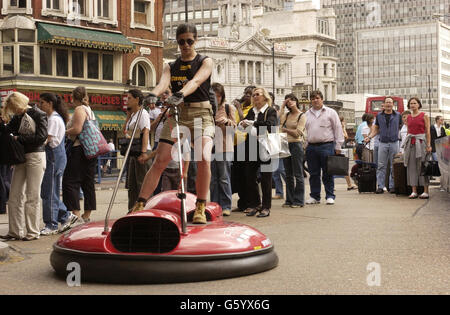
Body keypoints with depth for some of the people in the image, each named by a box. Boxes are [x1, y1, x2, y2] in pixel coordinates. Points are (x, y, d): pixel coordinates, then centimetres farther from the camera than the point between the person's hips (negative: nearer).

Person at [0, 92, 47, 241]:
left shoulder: (38, 115, -6)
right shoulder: (18, 117, 12)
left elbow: (41, 137, -15)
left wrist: (19, 138, -10)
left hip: (35, 156, -7)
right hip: (21, 157, 7)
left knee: (32, 196, -3)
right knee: (15, 195, 4)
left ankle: (33, 231, 4)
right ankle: (15, 231, 11)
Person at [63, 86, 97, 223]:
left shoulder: (79, 109, -9)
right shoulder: (89, 110, 19)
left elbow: (77, 129, -20)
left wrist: (65, 132, -5)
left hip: (79, 149, -9)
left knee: (70, 182, -6)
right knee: (88, 182, 9)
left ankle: (76, 214, -12)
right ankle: (87, 215, 13)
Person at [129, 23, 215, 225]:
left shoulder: (205, 62, 3)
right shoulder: (171, 67, 13)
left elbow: (196, 81, -18)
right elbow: (163, 82, -10)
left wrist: (180, 94, -39)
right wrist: (153, 95, -34)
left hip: (200, 115, -3)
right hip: (176, 114, 3)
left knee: (203, 159, -22)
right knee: (159, 161, -6)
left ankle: (200, 209, -11)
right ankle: (139, 206, -3)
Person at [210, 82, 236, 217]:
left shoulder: (229, 108, 6)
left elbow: (234, 127, 4)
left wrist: (227, 121, -16)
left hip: (224, 147, -3)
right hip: (210, 146, 3)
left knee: (224, 178, -4)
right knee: (212, 178, 4)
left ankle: (226, 206, 0)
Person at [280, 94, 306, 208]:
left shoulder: (302, 116, -2)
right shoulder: (286, 115, 14)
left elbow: (297, 133, -10)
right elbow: (278, 120, -5)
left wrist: (285, 129, -3)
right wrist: (282, 106, 1)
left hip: (296, 145, -6)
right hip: (285, 145, 6)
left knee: (298, 174, -3)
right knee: (288, 175, 9)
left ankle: (298, 200, 2)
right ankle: (289, 200, 15)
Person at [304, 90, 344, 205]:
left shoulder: (330, 112, 4)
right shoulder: (307, 114, 15)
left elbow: (338, 129, 2)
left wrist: (338, 147, -3)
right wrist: (304, 145, 8)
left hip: (327, 146, -3)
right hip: (311, 147, 4)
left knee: (327, 173, -1)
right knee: (313, 174, 7)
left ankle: (330, 196, 6)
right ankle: (314, 196, 15)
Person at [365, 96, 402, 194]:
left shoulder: (398, 115, 7)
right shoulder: (379, 116, 9)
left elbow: (401, 128, 13)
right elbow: (376, 129, 14)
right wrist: (369, 137, 1)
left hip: (394, 143, -1)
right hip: (383, 143, 1)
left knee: (393, 166, 1)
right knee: (381, 166, -1)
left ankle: (392, 186, 7)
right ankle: (380, 186, 1)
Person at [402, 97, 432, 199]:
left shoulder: (424, 116, 0)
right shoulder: (409, 117, 13)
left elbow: (428, 131, -3)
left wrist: (428, 145, -11)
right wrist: (406, 144, 14)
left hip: (421, 141, -4)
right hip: (411, 143, 4)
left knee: (422, 166, -6)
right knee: (412, 166, 0)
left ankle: (426, 191, -2)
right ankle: (414, 191, 3)